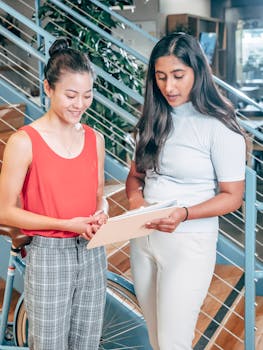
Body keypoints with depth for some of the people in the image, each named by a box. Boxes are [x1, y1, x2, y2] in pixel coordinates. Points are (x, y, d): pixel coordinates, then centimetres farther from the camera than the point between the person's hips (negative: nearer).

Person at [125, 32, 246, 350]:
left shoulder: (219, 127, -13)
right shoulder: (154, 119, 6)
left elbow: (232, 196, -11)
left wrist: (184, 214, -26)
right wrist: (135, 198, -11)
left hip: (188, 243, -6)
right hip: (143, 239, 6)